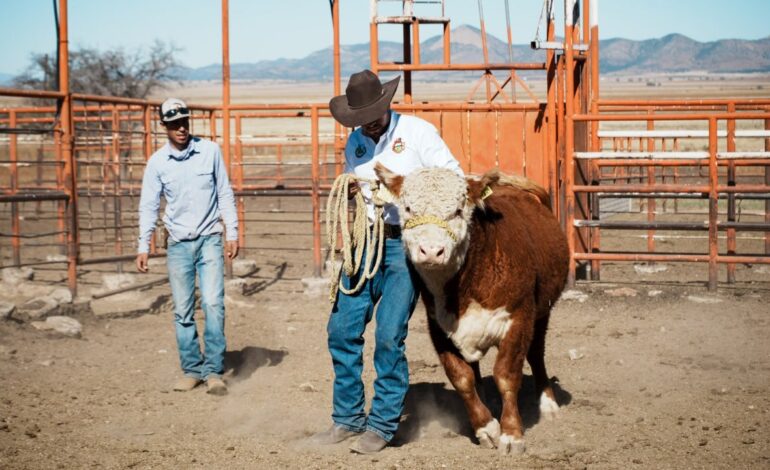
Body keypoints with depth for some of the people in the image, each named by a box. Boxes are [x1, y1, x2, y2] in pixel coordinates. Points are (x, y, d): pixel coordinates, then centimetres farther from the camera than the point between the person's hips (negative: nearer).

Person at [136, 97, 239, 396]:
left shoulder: (210, 151, -1)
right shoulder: (157, 162, 0)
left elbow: (224, 193, 5)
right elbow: (148, 206, 3)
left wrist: (232, 232, 1)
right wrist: (143, 246, -4)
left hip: (209, 239, -1)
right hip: (178, 244, 1)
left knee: (213, 304, -11)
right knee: (183, 311, 4)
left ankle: (213, 370, -5)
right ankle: (192, 370, 14)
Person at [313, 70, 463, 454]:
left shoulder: (417, 132, -6)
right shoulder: (355, 142, 11)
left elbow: (455, 178, -7)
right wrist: (350, 191, 0)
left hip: (405, 244, -6)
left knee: (389, 335, -10)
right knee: (342, 329, 4)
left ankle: (382, 425, 4)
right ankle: (347, 418, 17)